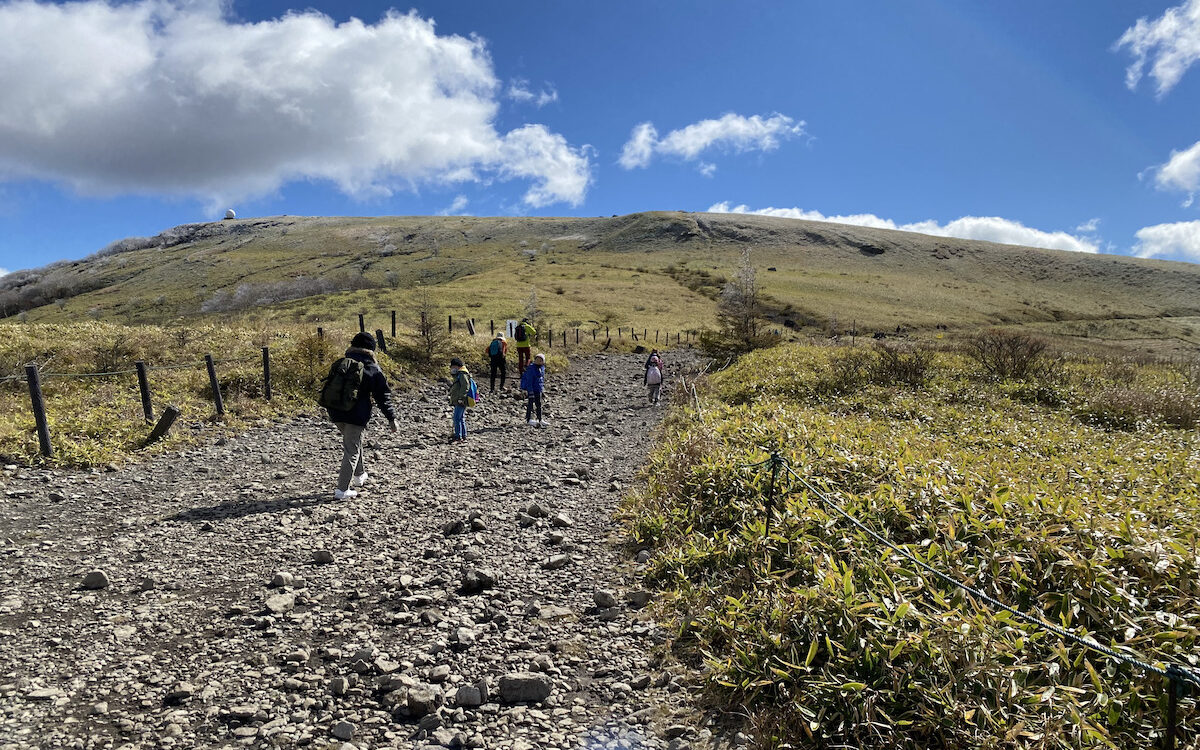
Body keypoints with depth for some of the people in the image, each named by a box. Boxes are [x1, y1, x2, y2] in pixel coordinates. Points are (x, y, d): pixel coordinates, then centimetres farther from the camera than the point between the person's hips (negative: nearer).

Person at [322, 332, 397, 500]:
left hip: (336, 414, 5)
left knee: (354, 442, 27)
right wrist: (391, 418, 2)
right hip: (357, 416, -5)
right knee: (352, 451, 1)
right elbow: (383, 396, -3)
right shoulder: (373, 369, -3)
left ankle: (359, 475, 36)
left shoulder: (340, 364, 8)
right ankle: (342, 489, -2)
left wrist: (328, 407, 25)